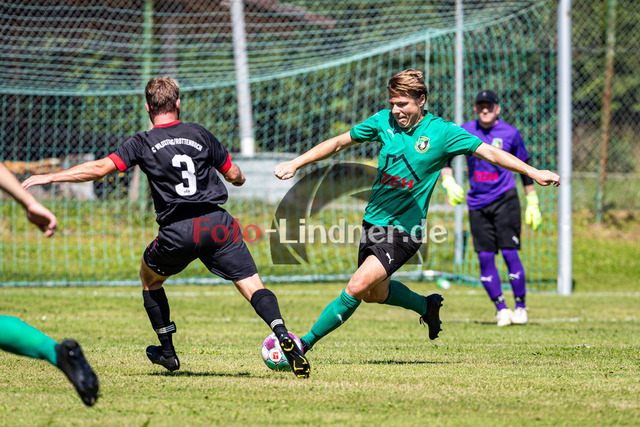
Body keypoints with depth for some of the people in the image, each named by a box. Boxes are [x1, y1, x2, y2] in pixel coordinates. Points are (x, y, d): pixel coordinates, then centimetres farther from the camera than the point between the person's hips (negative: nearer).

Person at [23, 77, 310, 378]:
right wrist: (239, 177, 45)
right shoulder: (200, 134, 12)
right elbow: (234, 175, 19)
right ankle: (283, 336, -26)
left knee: (149, 277, 26)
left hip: (178, 231, -1)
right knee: (253, 286, 0)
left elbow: (100, 168, -5)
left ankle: (167, 352, 29)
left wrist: (49, 177, 2)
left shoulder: (142, 143, 4)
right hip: (217, 223, 1)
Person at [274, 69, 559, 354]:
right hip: (373, 221, 6)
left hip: (404, 228, -6)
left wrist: (533, 172, -16)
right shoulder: (383, 121, -1)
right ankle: (427, 306, 45)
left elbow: (490, 153, -8)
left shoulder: (442, 132, -11)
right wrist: (295, 164, 6)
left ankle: (305, 343, -11)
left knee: (357, 287, -19)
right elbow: (339, 143, 9)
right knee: (375, 294, 18)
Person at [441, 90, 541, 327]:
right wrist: (448, 181, -8)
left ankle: (521, 307, 1)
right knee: (485, 257, -1)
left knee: (509, 252, -10)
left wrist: (532, 202, 7)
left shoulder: (510, 133, -1)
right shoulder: (464, 132, 4)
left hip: (505, 199, -3)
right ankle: (501, 308, 9)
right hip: (477, 203, 3)